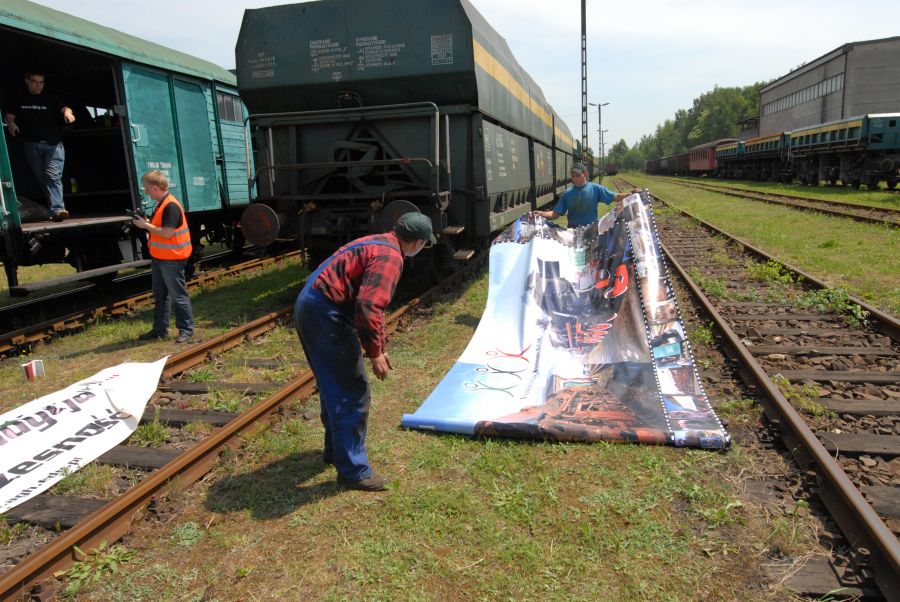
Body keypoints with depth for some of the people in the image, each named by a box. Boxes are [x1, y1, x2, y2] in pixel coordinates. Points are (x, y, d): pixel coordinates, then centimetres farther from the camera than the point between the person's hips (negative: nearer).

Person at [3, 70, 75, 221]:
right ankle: (55, 206, 14)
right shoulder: (20, 100, 12)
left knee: (53, 176, -17)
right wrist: (11, 123, -9)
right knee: (41, 178, 6)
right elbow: (8, 115, 14)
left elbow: (64, 108, -10)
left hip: (53, 144, -3)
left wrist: (67, 112, -34)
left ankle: (57, 209, -27)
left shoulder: (50, 99, 7)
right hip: (32, 145, 3)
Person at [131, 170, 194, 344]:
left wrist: (146, 225, -15)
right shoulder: (160, 204, 12)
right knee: (159, 295, 15)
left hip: (172, 259, -10)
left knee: (178, 295, -1)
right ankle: (160, 329, 24)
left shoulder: (171, 206, -19)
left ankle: (186, 329, 8)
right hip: (159, 257, 10)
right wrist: (146, 222, 3)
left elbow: (167, 233, -25)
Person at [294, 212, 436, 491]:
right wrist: (375, 352, -15)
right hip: (326, 314, -10)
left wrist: (380, 347, 29)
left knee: (335, 387, 23)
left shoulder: (378, 245, 18)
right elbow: (367, 307, -26)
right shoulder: (390, 257, -15)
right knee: (354, 393, -1)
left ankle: (336, 449, 39)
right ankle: (353, 469, 9)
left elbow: (372, 302, 27)